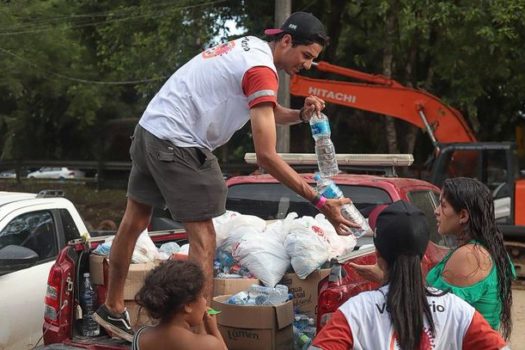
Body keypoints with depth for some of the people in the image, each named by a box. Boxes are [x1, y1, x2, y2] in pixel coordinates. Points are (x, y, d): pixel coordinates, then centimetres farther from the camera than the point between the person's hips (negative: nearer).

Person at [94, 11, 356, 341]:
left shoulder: (249, 45, 11)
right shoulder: (262, 70, -17)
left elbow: (267, 112, 22)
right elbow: (266, 156, -21)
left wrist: (301, 114, 1)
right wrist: (319, 201, -21)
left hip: (149, 128, 10)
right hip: (178, 145, -10)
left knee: (134, 222, 18)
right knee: (203, 239, -7)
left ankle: (113, 309, 33)